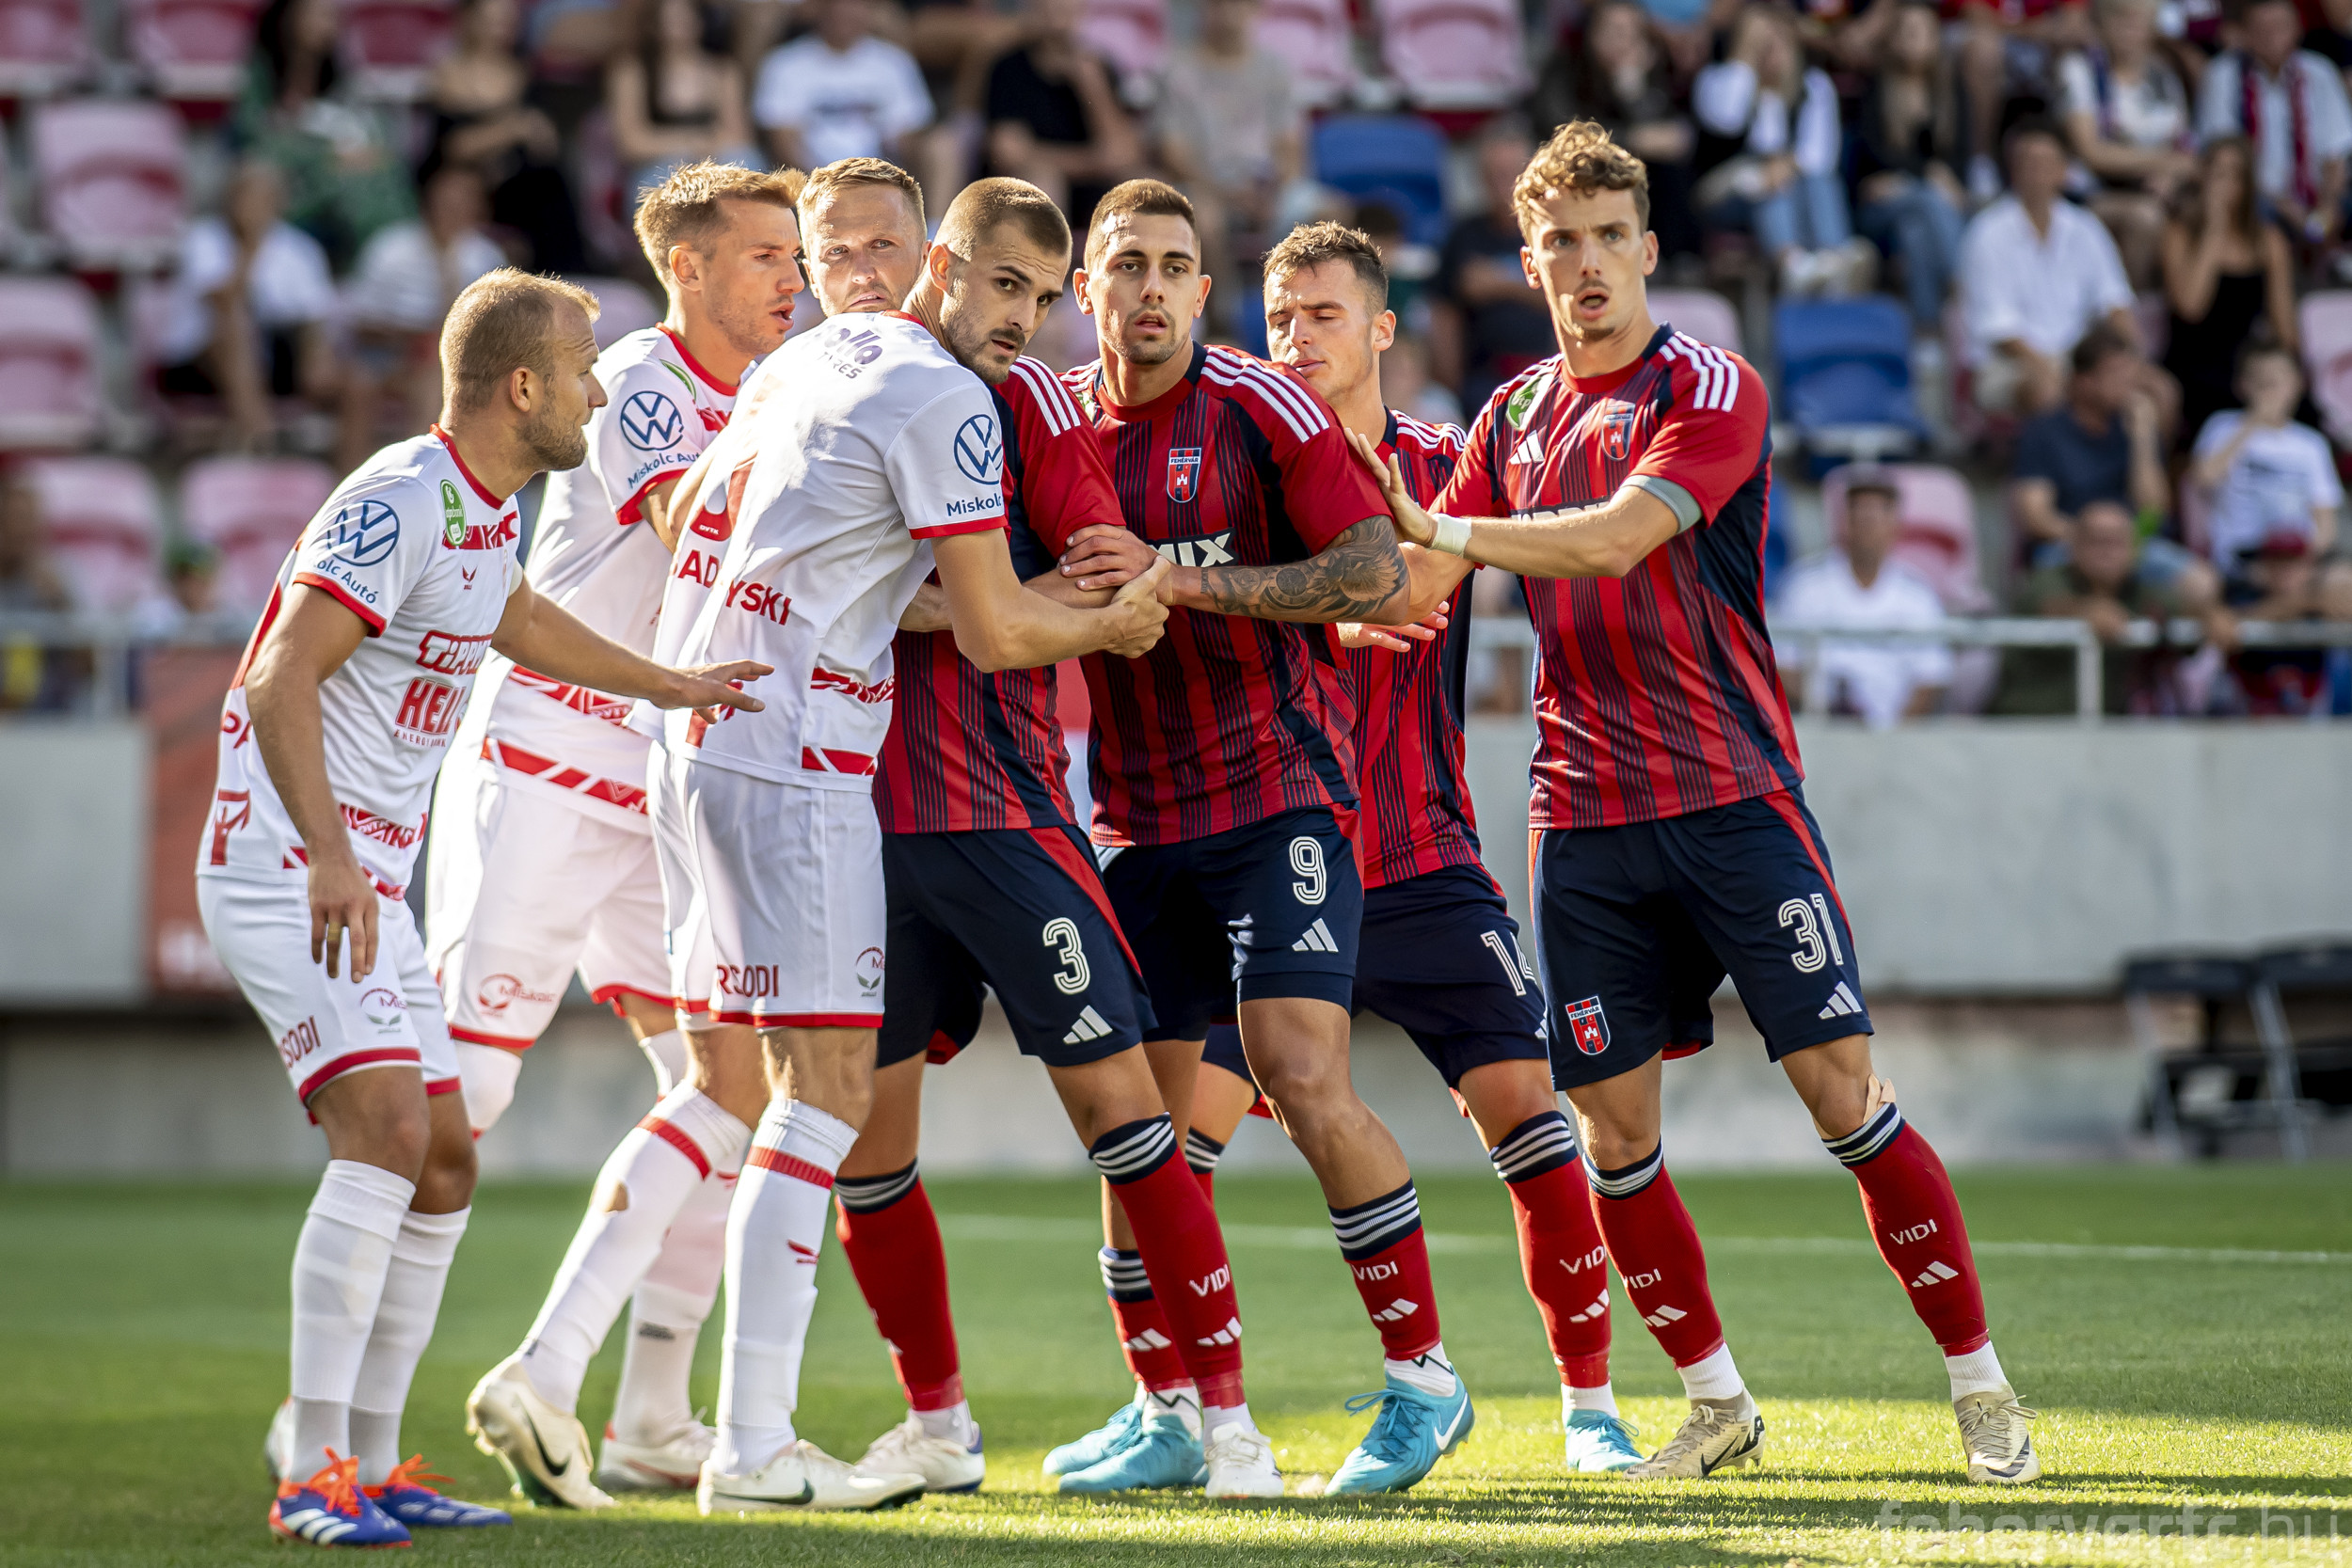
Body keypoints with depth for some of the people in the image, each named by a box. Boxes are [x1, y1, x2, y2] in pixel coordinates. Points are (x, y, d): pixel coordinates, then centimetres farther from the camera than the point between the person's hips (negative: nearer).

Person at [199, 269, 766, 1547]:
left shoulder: (484, 510, 13)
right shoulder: (398, 504, -17)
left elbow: (515, 623, 37)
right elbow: (279, 680, -26)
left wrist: (666, 685, 47)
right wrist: (327, 855, -36)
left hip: (367, 882, 10)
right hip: (285, 868, -10)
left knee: (441, 1159, 9)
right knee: (386, 1127, -22)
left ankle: (371, 1463, 15)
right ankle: (310, 1475, -22)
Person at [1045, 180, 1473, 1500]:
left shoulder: (1262, 407, -7)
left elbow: (1379, 576, -14)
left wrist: (1183, 579, -19)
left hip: (1277, 799, -5)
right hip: (1136, 826, 5)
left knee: (1306, 1080, -16)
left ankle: (1424, 1375, -5)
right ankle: (1166, 1415, 13)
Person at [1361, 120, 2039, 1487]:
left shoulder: (1713, 390, -5)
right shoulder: (1514, 415, 13)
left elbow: (1619, 537, -20)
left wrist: (1445, 532, -19)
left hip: (1733, 796, -5)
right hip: (1585, 815, 5)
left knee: (1844, 1092, -9)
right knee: (1613, 1127, 1)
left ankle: (1982, 1388, 0)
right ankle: (1717, 1405, 15)